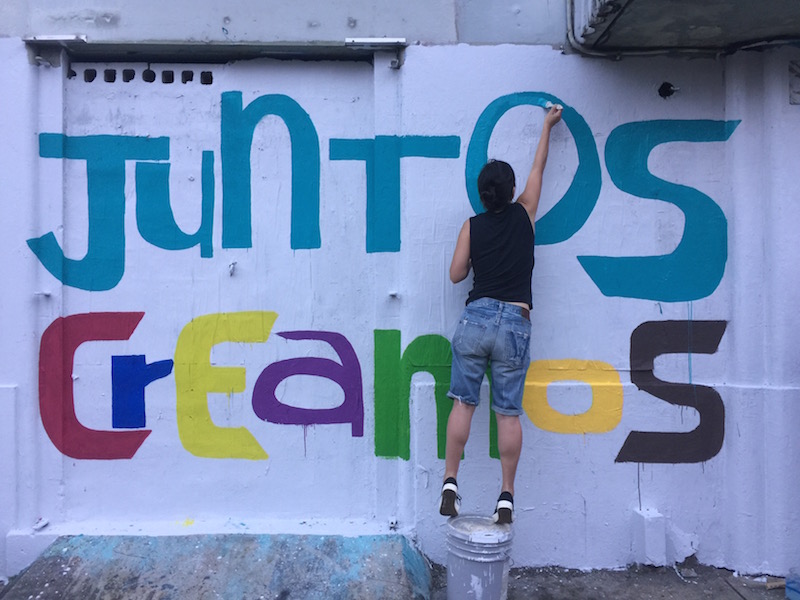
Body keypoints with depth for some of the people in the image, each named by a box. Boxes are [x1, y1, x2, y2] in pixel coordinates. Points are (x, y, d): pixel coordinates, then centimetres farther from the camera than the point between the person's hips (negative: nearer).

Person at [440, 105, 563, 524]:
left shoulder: (472, 226, 6)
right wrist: (547, 126, 37)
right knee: (509, 412, 5)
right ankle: (506, 496, 11)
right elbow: (538, 168, 23)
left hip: (475, 319, 0)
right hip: (515, 323, 0)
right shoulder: (524, 214, 8)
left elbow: (456, 274, 7)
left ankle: (450, 483, 9)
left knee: (464, 403, 8)